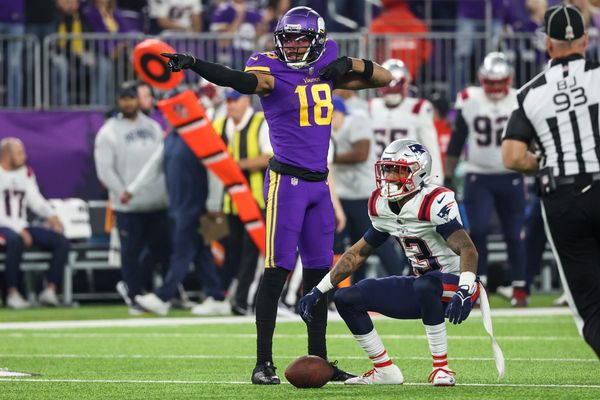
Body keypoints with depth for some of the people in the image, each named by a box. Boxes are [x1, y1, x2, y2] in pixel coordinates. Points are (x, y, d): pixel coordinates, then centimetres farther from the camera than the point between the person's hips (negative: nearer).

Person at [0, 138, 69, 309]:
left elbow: (35, 200, 15)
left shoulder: (26, 173, 12)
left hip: (22, 228, 7)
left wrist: (51, 215, -5)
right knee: (15, 240, -40)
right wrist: (19, 229, -20)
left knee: (61, 242, -9)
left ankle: (50, 290, -12)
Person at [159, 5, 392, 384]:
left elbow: (384, 78, 16)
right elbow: (242, 81, -31)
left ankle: (318, 359, 20)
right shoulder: (272, 70, -9)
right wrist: (193, 64, -49)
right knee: (277, 270, -9)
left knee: (319, 272, 11)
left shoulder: (326, 67, 9)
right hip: (287, 179, -6)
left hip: (319, 183, 6)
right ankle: (264, 362, -8)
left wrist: (353, 65, -4)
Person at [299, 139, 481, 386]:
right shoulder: (382, 207, 3)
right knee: (346, 299, -2)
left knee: (424, 286, -41)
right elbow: (358, 254, 14)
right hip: (421, 288, 8)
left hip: (453, 283, -8)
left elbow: (467, 249, -31)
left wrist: (464, 291, -48)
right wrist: (319, 291, 10)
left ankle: (442, 368, -28)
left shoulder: (435, 203, -22)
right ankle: (384, 370, 7)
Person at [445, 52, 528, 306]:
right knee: (478, 230, -12)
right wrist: (447, 177, 5)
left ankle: (519, 288, 14)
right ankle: (479, 284, -1)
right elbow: (456, 142, 6)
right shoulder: (469, 102, -2)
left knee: (514, 235, 4)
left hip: (511, 178, 0)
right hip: (478, 177, 0)